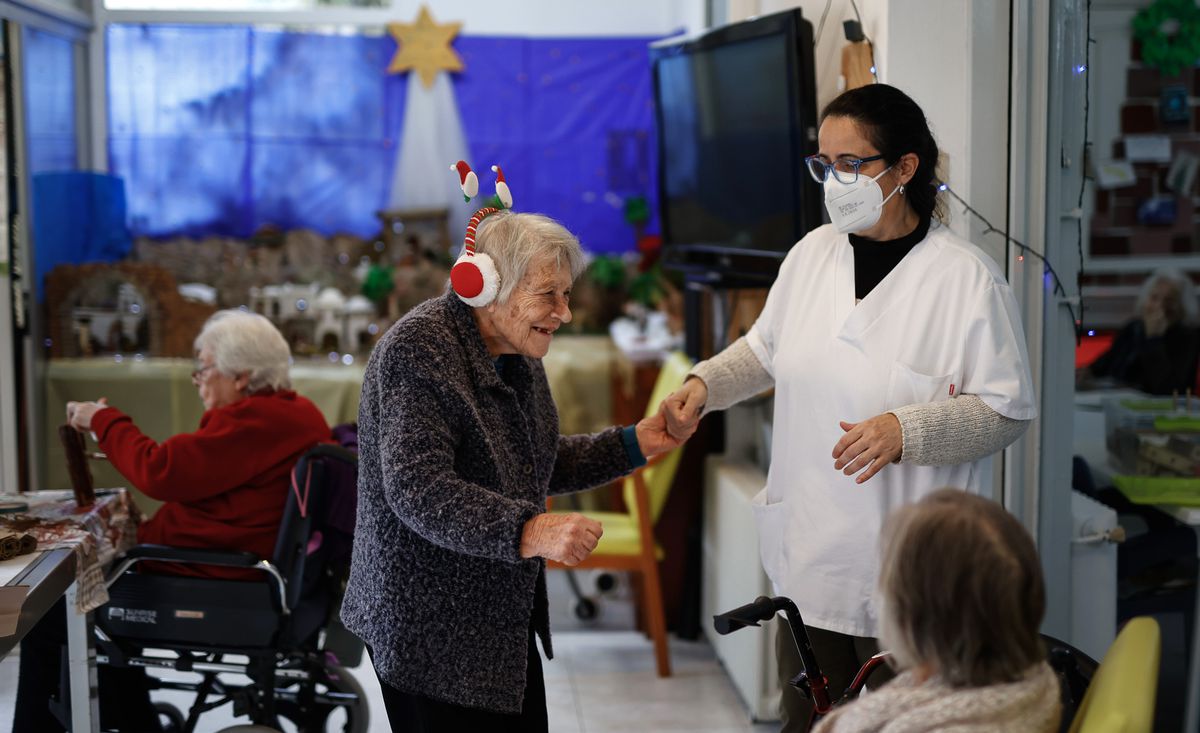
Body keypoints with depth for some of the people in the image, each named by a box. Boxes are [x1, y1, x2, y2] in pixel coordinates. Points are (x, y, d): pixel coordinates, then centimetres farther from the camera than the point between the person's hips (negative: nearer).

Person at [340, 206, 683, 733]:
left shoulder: (518, 353, 10)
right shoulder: (417, 353, -19)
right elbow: (416, 488, -28)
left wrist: (633, 445, 9)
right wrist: (527, 533, -37)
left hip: (506, 620, 9)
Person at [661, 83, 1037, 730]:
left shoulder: (967, 278, -13)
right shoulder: (812, 253, 5)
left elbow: (1007, 409, -12)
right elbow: (767, 349, 20)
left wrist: (906, 429, -25)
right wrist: (705, 384, 3)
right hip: (808, 555, 6)